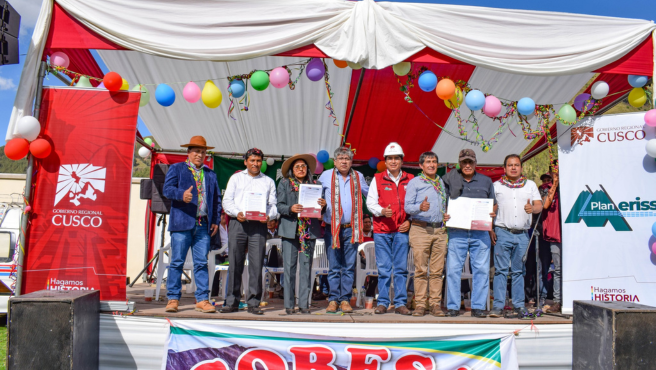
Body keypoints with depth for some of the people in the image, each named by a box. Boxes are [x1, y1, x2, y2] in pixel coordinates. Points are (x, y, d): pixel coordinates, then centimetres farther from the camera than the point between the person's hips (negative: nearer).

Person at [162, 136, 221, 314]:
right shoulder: (176, 169, 10)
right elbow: (167, 189, -5)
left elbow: (216, 199, 21)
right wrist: (181, 194, -25)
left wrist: (215, 220, 11)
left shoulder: (210, 174, 21)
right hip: (182, 223, -3)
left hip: (203, 225, 3)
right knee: (177, 262, -3)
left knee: (201, 263, 3)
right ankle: (173, 298, 6)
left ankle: (202, 299, 7)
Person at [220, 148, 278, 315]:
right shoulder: (236, 178, 16)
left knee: (257, 265, -3)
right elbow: (227, 200, 7)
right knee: (235, 263, 0)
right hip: (238, 224, 0)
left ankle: (253, 303, 4)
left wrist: (269, 216, -9)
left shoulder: (268, 181, 18)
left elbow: (273, 204, 12)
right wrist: (237, 213, -11)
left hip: (259, 226, 0)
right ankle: (232, 302, 8)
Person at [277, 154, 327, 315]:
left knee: (306, 267, 2)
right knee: (289, 267, -2)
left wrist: (323, 205, -10)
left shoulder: (315, 185, 12)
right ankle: (289, 304, 6)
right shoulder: (284, 184, 9)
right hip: (290, 230, -1)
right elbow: (280, 206, 2)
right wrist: (290, 209, -17)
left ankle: (304, 303, 9)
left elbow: (319, 208, 12)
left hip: (310, 230, 2)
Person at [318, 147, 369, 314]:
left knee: (349, 267, 4)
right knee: (334, 267, 2)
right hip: (332, 229, -1)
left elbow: (370, 193, 24)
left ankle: (345, 300, 11)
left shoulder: (358, 177, 11)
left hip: (351, 229, 1)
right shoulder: (326, 176, 6)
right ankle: (333, 300, 9)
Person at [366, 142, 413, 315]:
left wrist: (409, 221, 0)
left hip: (402, 230, 1)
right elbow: (370, 202, 4)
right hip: (381, 230, -1)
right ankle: (382, 303, 9)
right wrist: (382, 211, -15)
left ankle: (400, 303, 10)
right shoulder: (377, 179, 6)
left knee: (401, 268, 3)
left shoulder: (410, 180, 9)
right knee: (383, 268, 1)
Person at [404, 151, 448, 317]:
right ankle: (420, 304, 2)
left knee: (437, 270, 3)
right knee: (421, 269, -4)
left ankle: (435, 304, 9)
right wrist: (420, 207, -23)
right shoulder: (414, 182, 5)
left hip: (439, 230, 4)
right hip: (420, 229, -4)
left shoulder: (441, 183, 20)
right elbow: (407, 206, -4)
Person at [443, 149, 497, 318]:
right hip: (457, 232, -1)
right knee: (453, 269, -2)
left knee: (481, 269, 0)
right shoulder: (450, 180, 10)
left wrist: (493, 214, -2)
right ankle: (453, 306, 7)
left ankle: (478, 307, 9)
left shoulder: (486, 181, 15)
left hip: (480, 233, 1)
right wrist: (443, 215, -7)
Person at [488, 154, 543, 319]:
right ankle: (498, 305, -3)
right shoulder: (496, 186, 10)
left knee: (518, 271, 7)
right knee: (501, 270, -4)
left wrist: (533, 208, -18)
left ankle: (519, 305, 12)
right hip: (503, 232, -2)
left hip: (522, 234, 2)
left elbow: (539, 205, 5)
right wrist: (490, 229, -2)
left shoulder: (530, 185, 14)